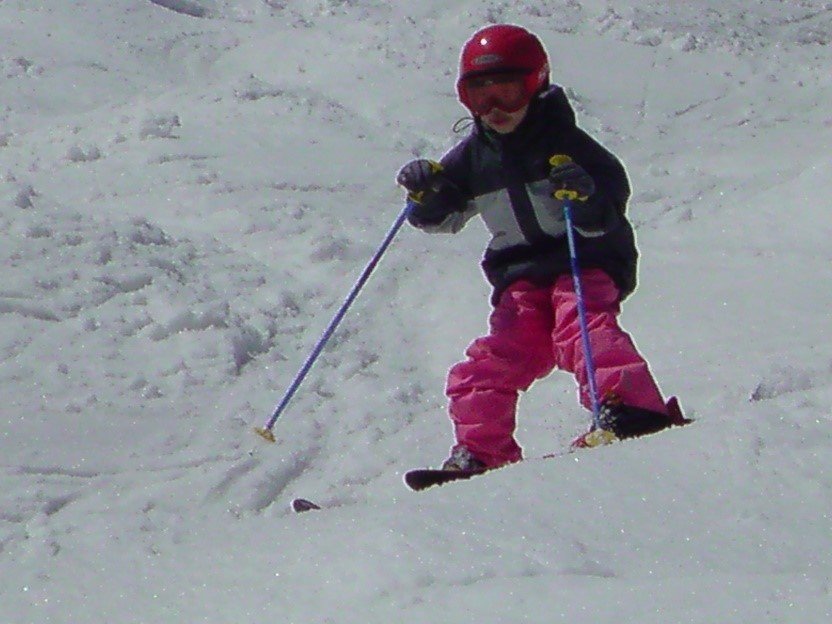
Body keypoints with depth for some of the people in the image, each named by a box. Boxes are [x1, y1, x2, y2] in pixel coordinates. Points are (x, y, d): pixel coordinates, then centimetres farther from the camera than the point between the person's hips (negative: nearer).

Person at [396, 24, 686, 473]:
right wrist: (427, 194, -4)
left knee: (583, 326, -29)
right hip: (521, 278, 5)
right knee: (495, 360, -6)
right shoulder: (473, 156, 10)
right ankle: (480, 454, -2)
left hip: (586, 262, -5)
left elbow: (609, 215, -7)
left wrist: (586, 201, -30)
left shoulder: (564, 141, -4)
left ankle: (632, 413, -43)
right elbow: (441, 217, 19)